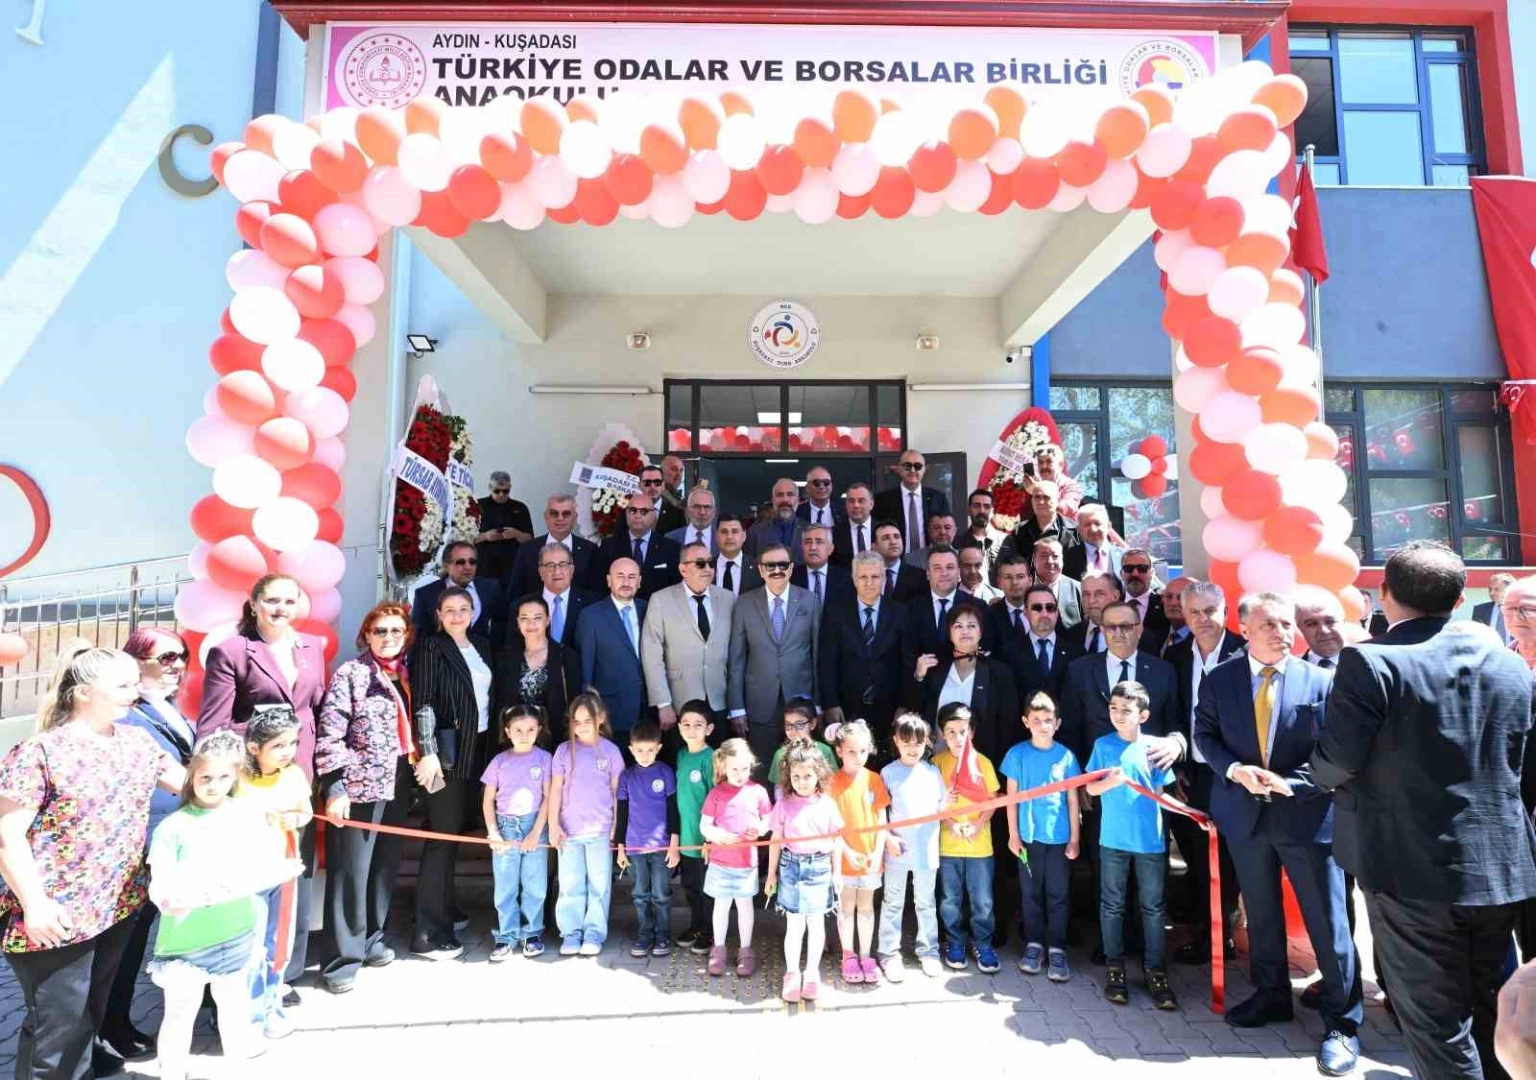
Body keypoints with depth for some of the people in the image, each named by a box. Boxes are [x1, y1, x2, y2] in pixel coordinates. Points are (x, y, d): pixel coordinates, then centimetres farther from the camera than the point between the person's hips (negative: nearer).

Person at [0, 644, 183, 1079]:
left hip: (118, 907, 6)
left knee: (92, 1011, 20)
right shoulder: (39, 753, -15)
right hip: (57, 917, -6)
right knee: (57, 1023, 4)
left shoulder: (135, 742, 4)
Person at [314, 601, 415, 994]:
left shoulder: (406, 674, 9)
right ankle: (342, 959, 15)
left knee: (386, 866, 15)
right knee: (351, 872, 2)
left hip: (396, 785, 6)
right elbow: (329, 735, -13)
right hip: (359, 786, -6)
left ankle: (371, 940, 32)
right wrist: (335, 788, -16)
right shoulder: (350, 674, -9)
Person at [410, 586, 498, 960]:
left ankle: (446, 908, 30)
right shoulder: (430, 647, -8)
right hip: (447, 751, -6)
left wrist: (498, 742, 12)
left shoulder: (481, 645, 11)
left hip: (478, 748, 6)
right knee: (443, 835, -5)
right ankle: (428, 933, 1)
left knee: (455, 831, 16)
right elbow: (422, 703, -15)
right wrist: (427, 753, -21)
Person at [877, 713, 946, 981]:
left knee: (926, 903, 16)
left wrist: (949, 803, -13)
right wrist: (887, 837, -14)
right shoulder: (888, 773, -6)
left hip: (927, 850, 2)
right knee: (892, 904, 9)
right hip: (897, 850, -2)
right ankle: (889, 954, 20)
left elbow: (941, 807, 8)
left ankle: (928, 951, 31)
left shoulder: (933, 772, 2)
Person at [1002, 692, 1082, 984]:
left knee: (1058, 895, 7)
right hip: (1029, 836, 0)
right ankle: (1034, 944, 23)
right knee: (1031, 894, 11)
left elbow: (1072, 799, 2)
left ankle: (1056, 949, 18)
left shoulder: (1066, 756, -4)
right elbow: (1012, 796, 0)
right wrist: (1013, 834, -1)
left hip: (1060, 837, 0)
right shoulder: (1017, 754, -5)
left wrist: (1075, 837, 1)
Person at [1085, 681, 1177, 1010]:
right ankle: (1115, 967, 21)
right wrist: (1111, 782, -21)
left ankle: (1155, 970, 20)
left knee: (1153, 907, 8)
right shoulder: (1103, 745, -2)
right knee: (1112, 905, 9)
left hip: (1150, 839, 0)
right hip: (1114, 839, 0)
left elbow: (1160, 793, 6)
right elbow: (1091, 788, -2)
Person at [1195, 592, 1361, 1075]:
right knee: (1261, 914, 18)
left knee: (1327, 921, 4)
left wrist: (1291, 783, -19)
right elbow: (1205, 735, 4)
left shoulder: (1320, 680, -6)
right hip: (1245, 813, 3)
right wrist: (1235, 770, -13)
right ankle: (1271, 995, 36)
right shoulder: (1219, 679, 0)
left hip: (1306, 813, -2)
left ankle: (1342, 1022, 19)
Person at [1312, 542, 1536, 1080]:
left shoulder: (1370, 661, -17)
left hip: (1414, 867, -6)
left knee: (1437, 1022, 7)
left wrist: (1322, 772, 4)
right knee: (1490, 1015, 23)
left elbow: (1337, 763, -17)